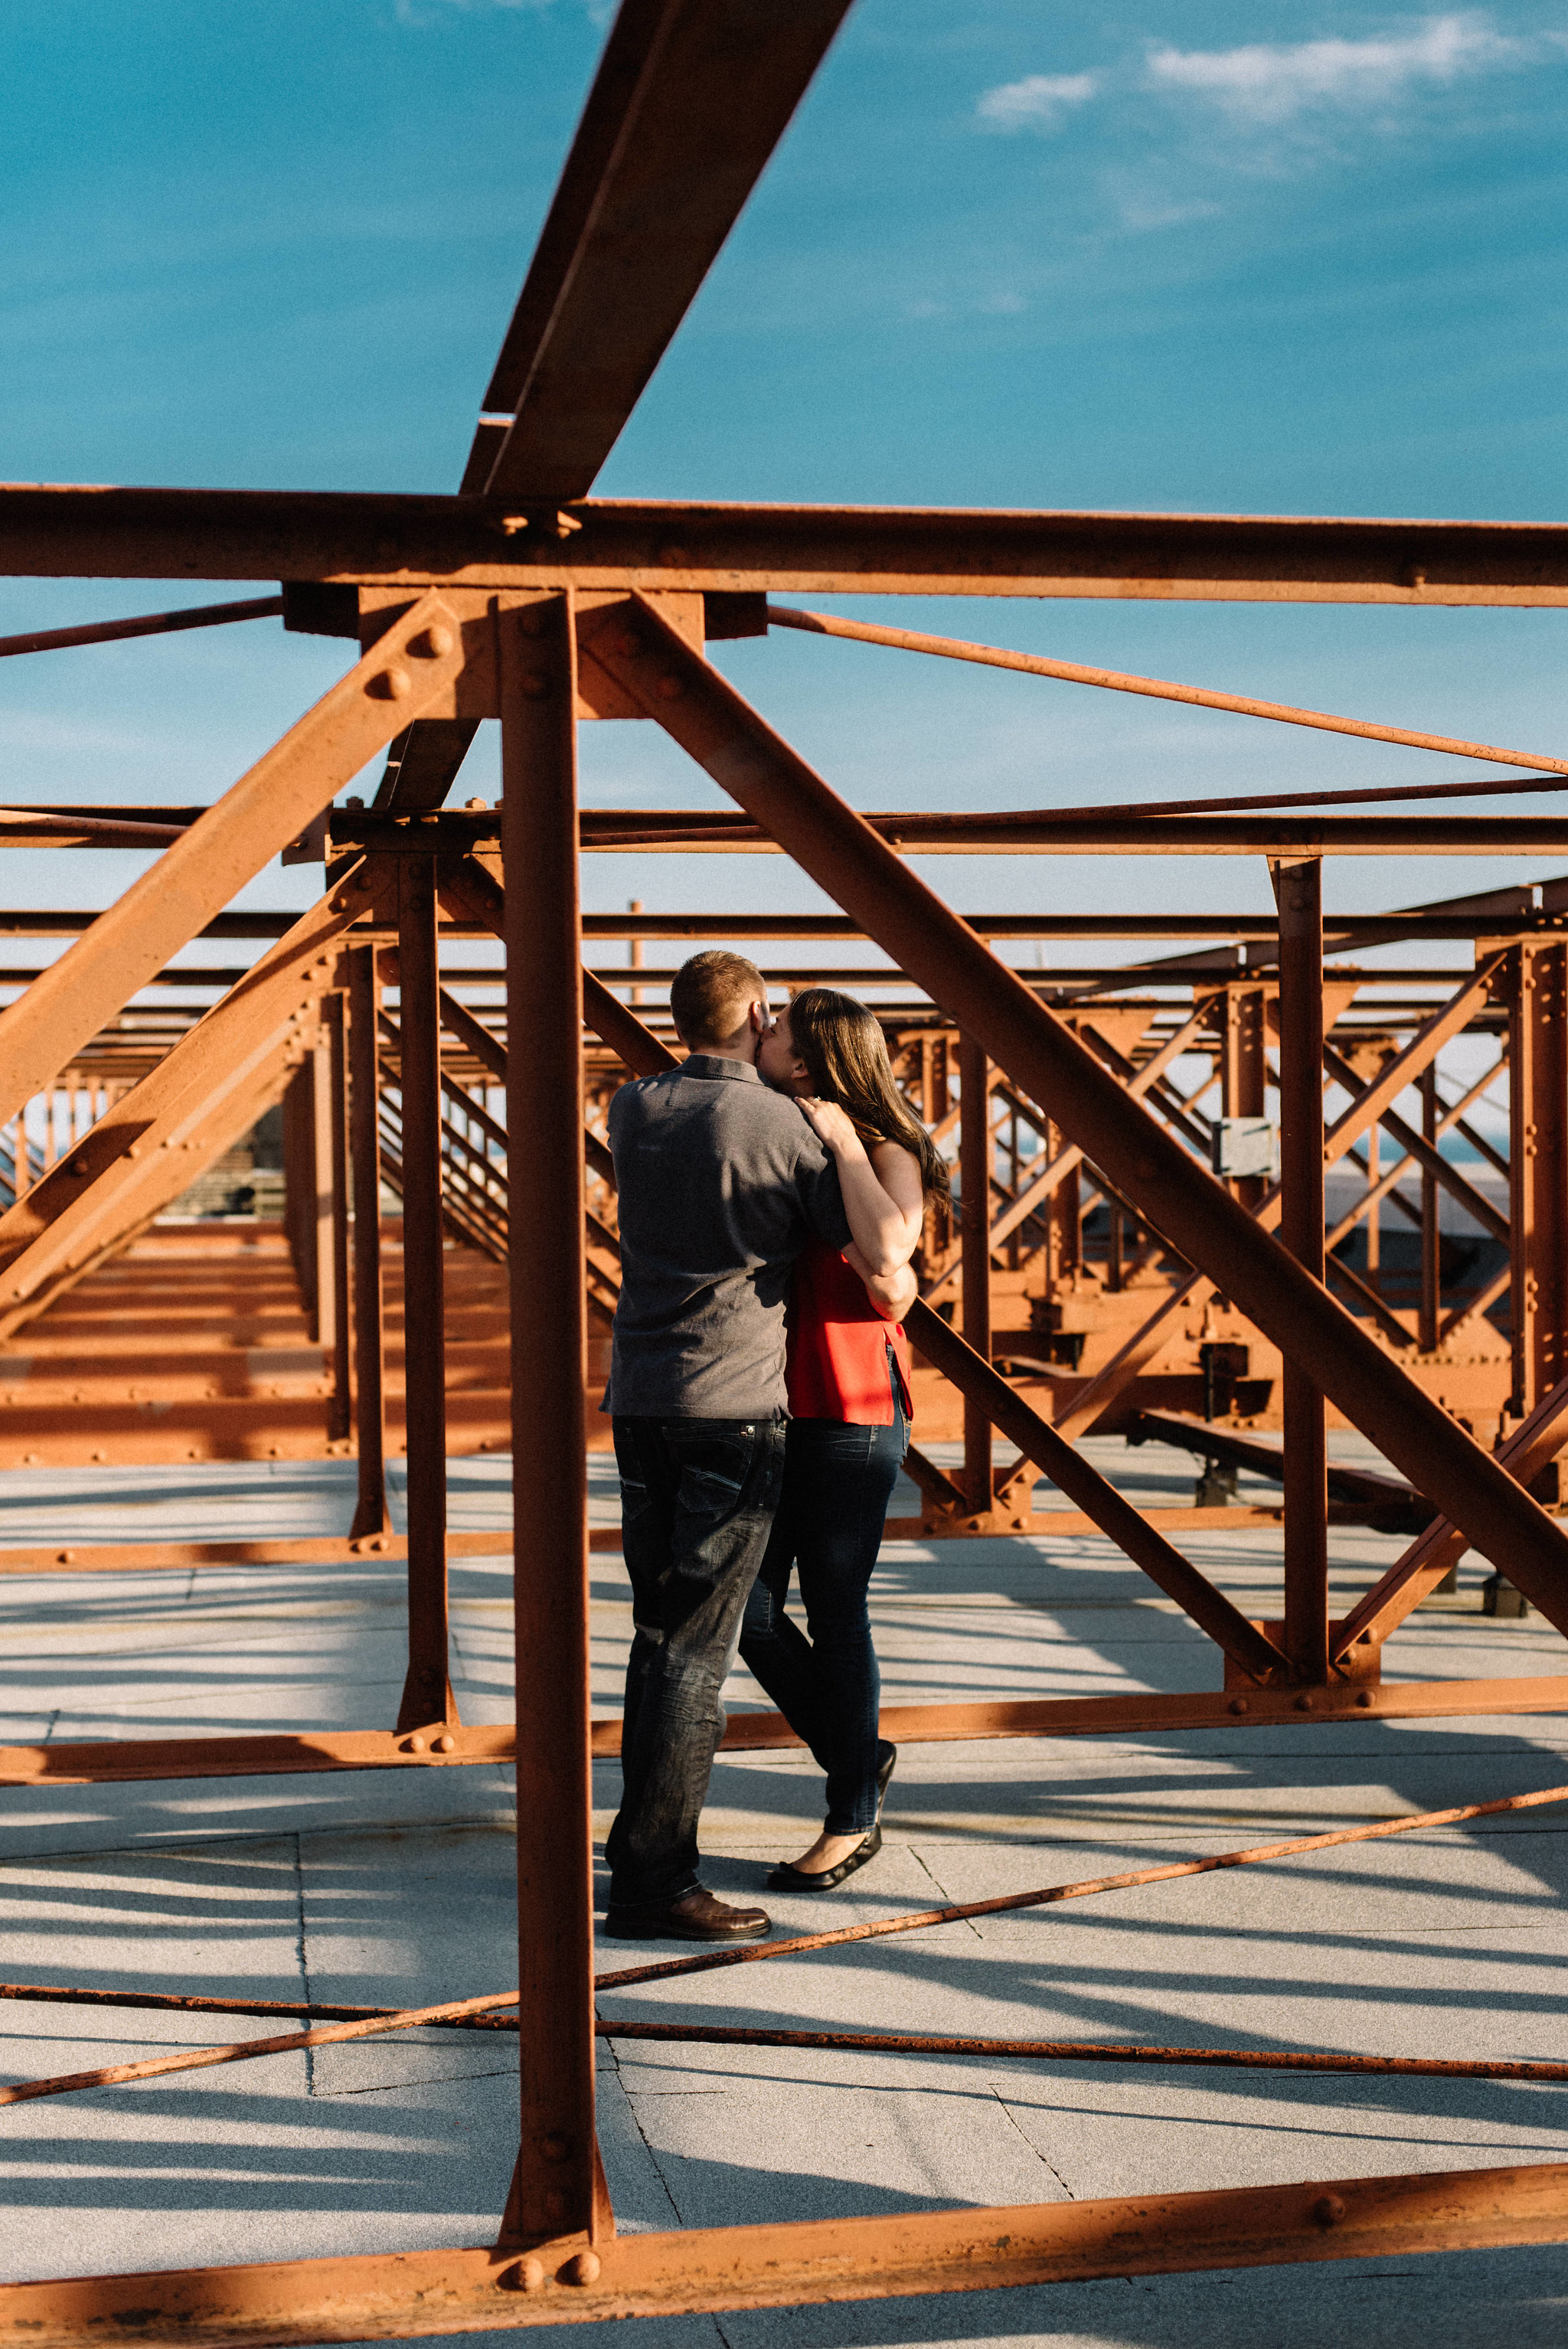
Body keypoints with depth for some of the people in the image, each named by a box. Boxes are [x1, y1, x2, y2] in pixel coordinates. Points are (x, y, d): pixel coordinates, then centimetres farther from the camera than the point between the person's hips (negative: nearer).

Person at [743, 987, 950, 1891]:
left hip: (853, 1413, -6)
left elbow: (887, 1258, -27)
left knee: (835, 1615, 2)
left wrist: (843, 1141, -21)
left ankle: (853, 1821, 19)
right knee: (749, 1612, 4)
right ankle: (858, 1756, 29)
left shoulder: (887, 1156, -7)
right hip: (768, 1408, 6)